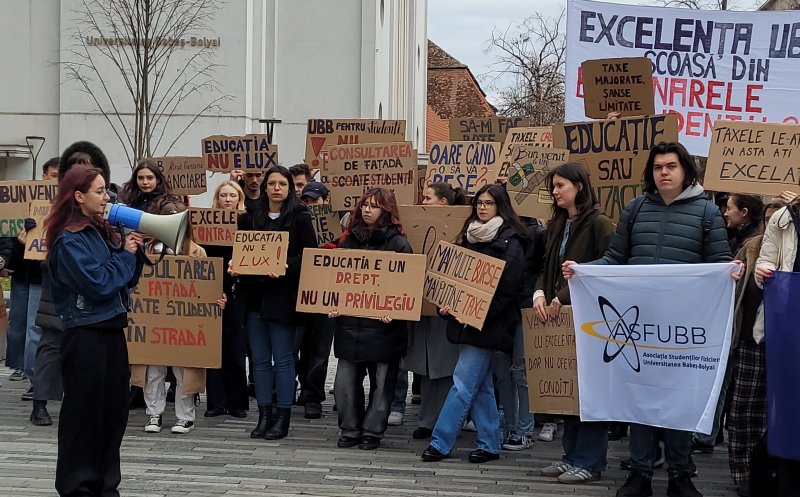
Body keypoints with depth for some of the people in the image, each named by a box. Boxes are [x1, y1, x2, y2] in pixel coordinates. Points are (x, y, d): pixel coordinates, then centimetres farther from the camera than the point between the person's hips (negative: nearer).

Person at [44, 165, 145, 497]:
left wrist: (134, 251, 0)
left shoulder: (102, 232, 11)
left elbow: (127, 280, 17)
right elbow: (99, 283, -20)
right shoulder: (69, 241, -13)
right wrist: (126, 254, -8)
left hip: (112, 329, 8)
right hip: (85, 334, -8)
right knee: (84, 412, 0)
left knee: (114, 409, 11)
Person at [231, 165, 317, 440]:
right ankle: (264, 415, 15)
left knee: (283, 358, -1)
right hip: (253, 296, 4)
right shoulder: (250, 217, 10)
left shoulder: (300, 218, -1)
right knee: (260, 359, 8)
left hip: (282, 296, -4)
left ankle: (283, 417, 6)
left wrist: (287, 267, -21)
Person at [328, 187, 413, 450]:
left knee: (382, 381, 4)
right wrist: (332, 304, 0)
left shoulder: (397, 243, -2)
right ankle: (350, 430, 17)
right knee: (345, 381, 4)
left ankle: (372, 432, 15)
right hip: (349, 322, 4)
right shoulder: (349, 239, 11)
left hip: (382, 325, -4)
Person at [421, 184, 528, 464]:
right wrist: (448, 304, 0)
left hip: (488, 324, -7)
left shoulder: (509, 243, -8)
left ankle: (441, 442, -5)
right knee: (481, 385, 10)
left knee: (463, 383, -8)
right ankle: (490, 444, 16)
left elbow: (507, 289, -14)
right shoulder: (470, 236, 14)